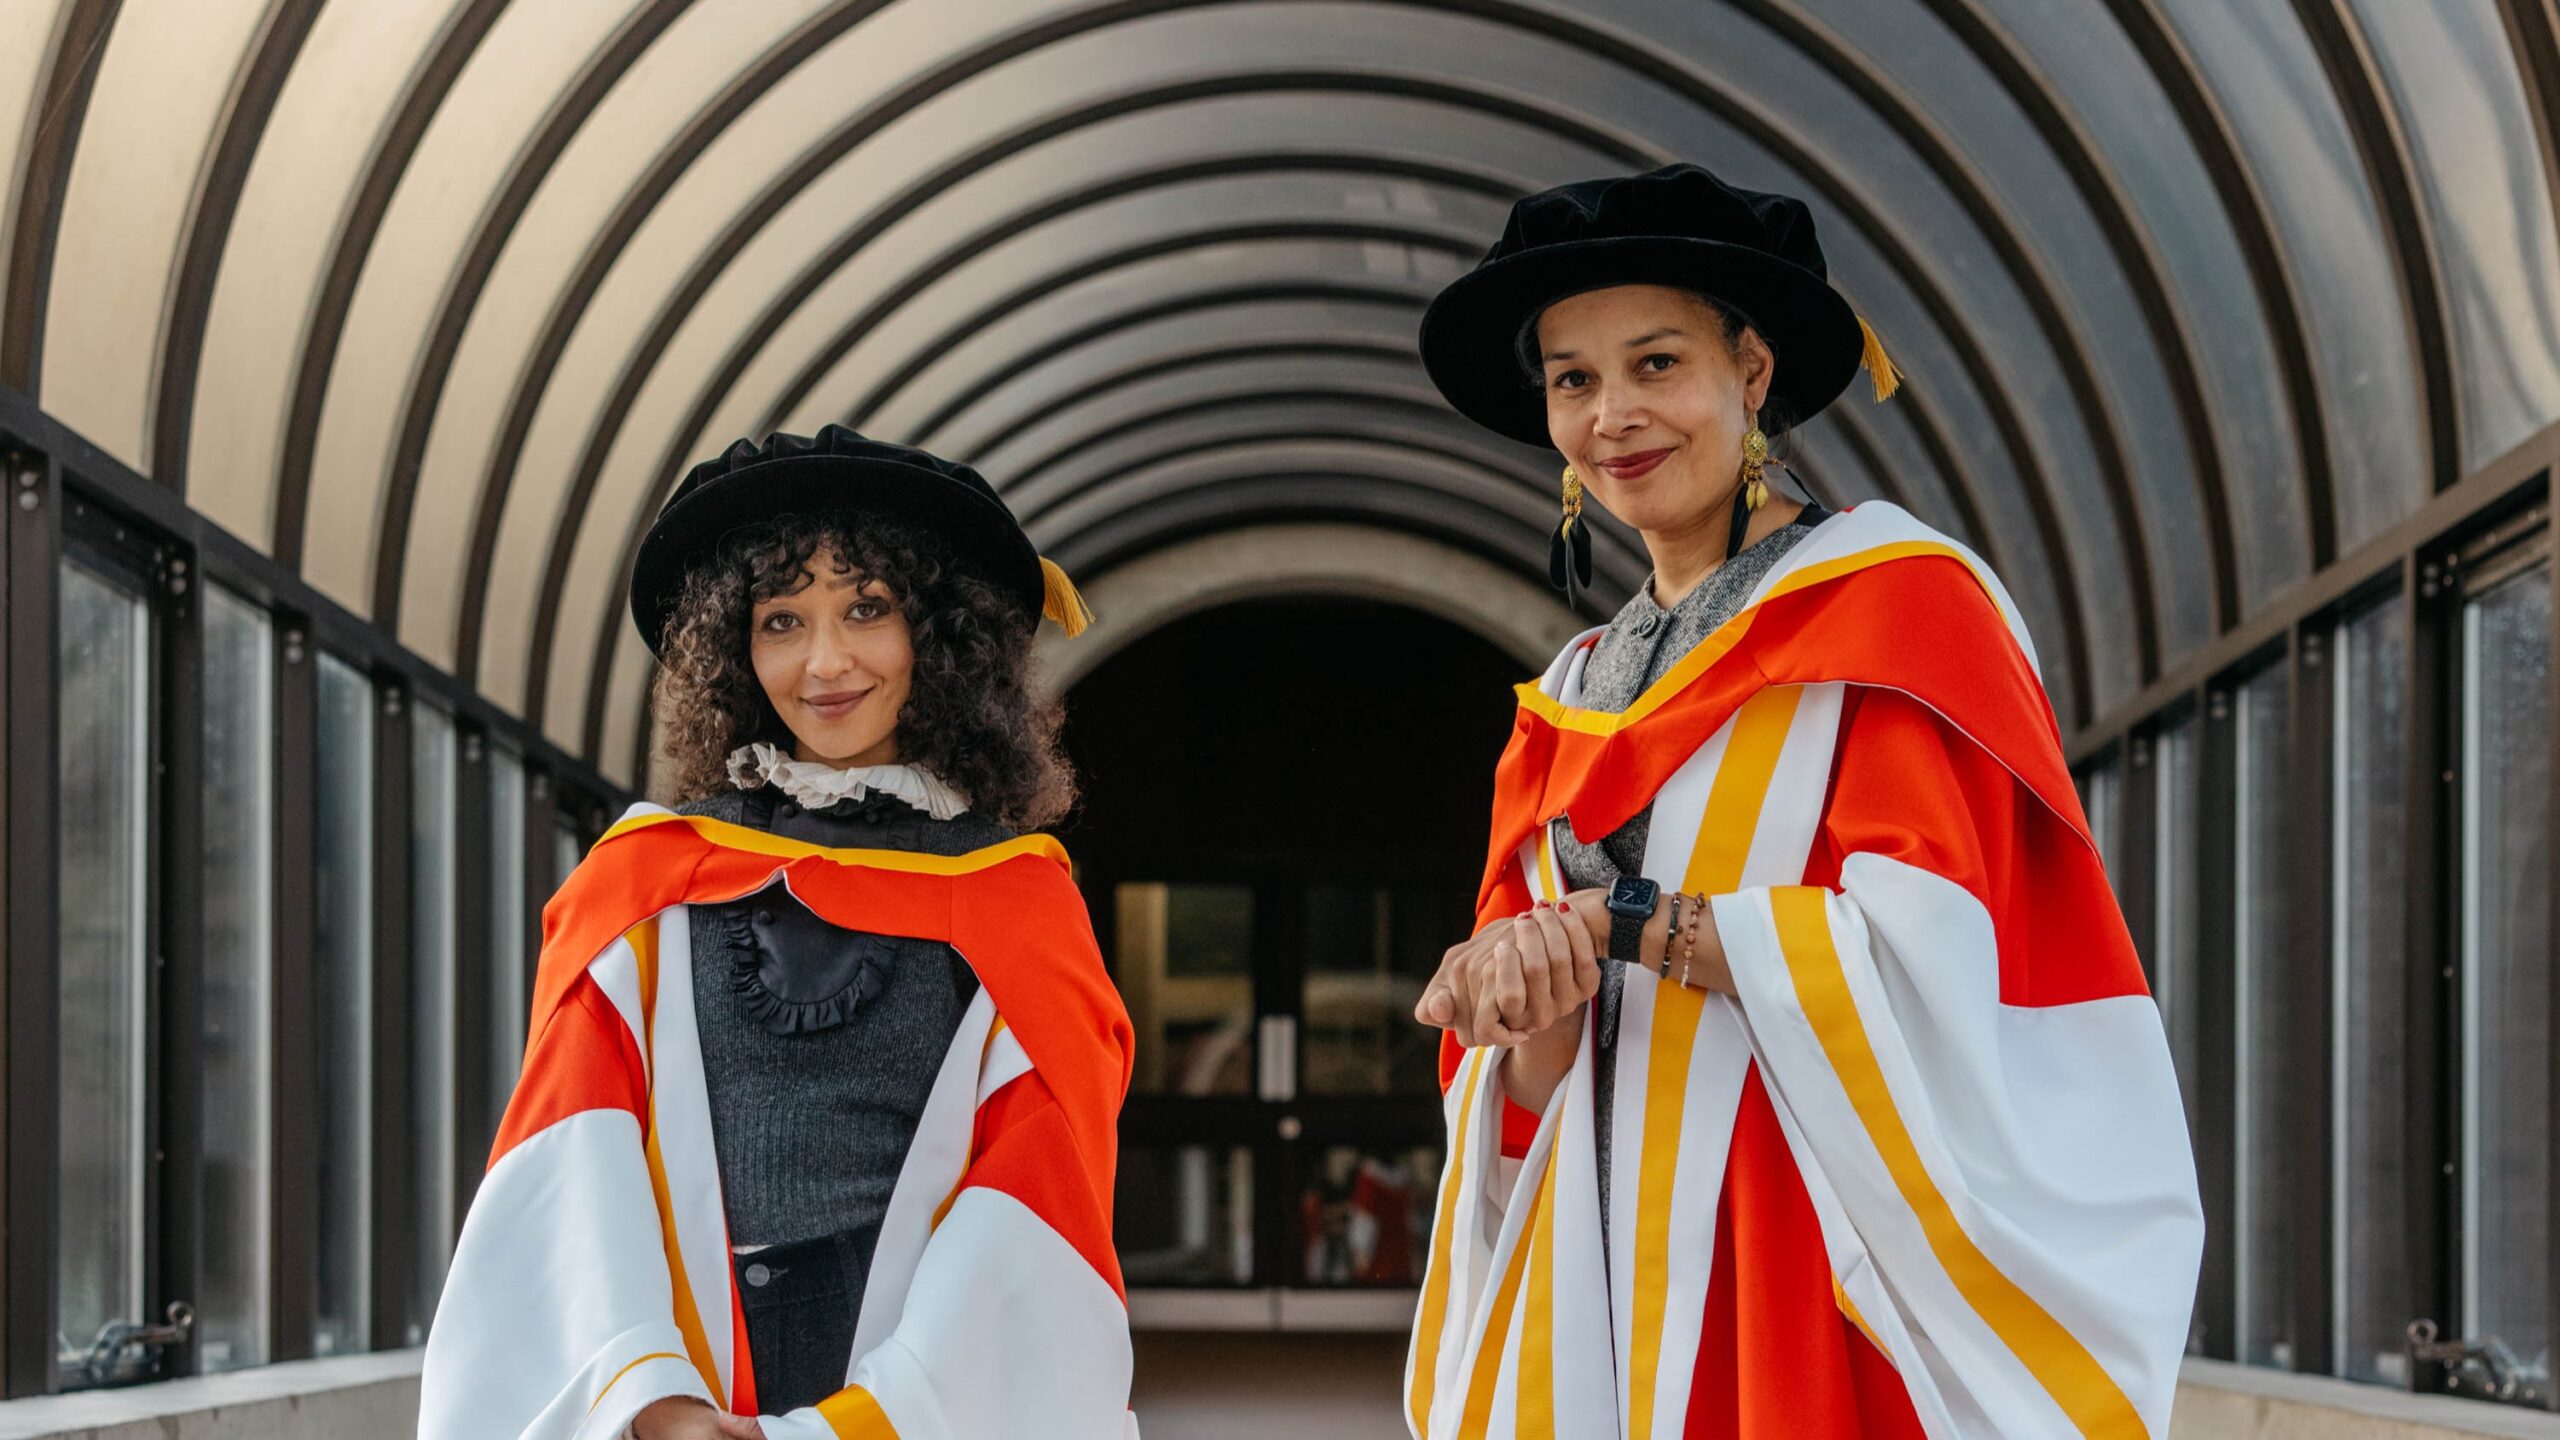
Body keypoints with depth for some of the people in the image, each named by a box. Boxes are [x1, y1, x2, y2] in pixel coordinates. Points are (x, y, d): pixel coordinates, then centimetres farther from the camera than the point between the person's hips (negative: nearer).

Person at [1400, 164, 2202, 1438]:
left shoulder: (1893, 603, -1)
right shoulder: (1572, 701, 16)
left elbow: (1923, 947, -14)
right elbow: (1522, 1087, 10)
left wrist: (1616, 921, -14)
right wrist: (1538, 1006, -12)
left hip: (1834, 1284, -5)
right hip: (1608, 1288, 5)